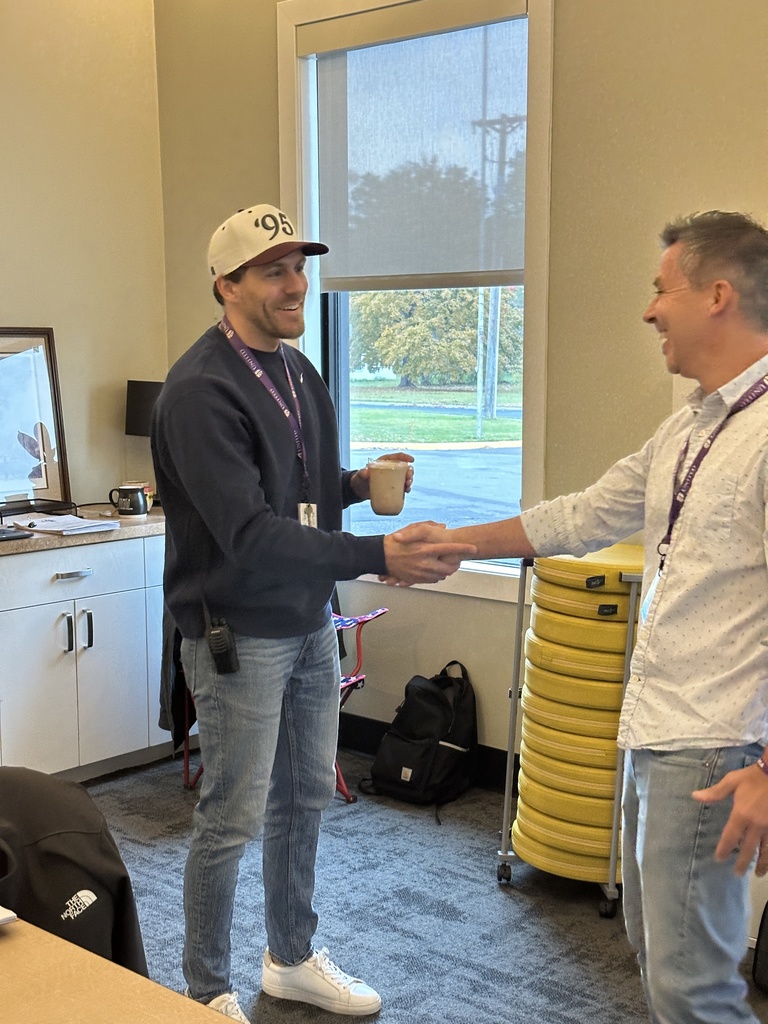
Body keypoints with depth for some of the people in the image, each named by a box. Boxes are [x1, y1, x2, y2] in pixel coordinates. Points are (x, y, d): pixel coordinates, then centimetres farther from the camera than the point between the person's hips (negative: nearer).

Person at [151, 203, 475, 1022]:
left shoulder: (299, 372, 8)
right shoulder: (200, 391, -21)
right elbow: (248, 534, -28)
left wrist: (360, 484, -2)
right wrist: (377, 555, -34)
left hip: (310, 624, 8)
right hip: (238, 635, -8)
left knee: (305, 799, 18)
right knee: (232, 818, 3)